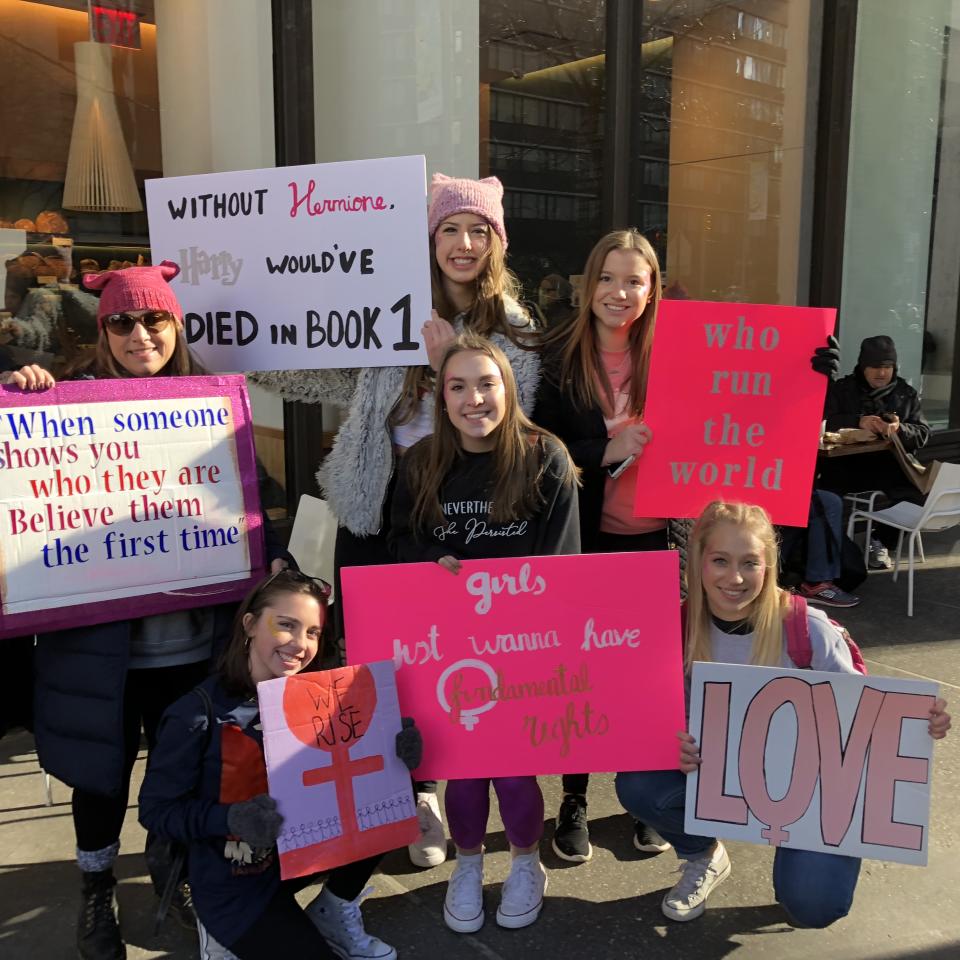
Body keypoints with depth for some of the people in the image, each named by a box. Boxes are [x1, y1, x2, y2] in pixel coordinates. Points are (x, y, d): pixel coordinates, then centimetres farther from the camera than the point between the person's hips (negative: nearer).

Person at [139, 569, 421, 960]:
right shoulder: (198, 716, -20)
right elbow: (156, 810, -16)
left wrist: (391, 752, -26)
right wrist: (232, 818, -33)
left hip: (295, 853, 5)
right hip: (233, 887, -5)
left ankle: (333, 913, 5)